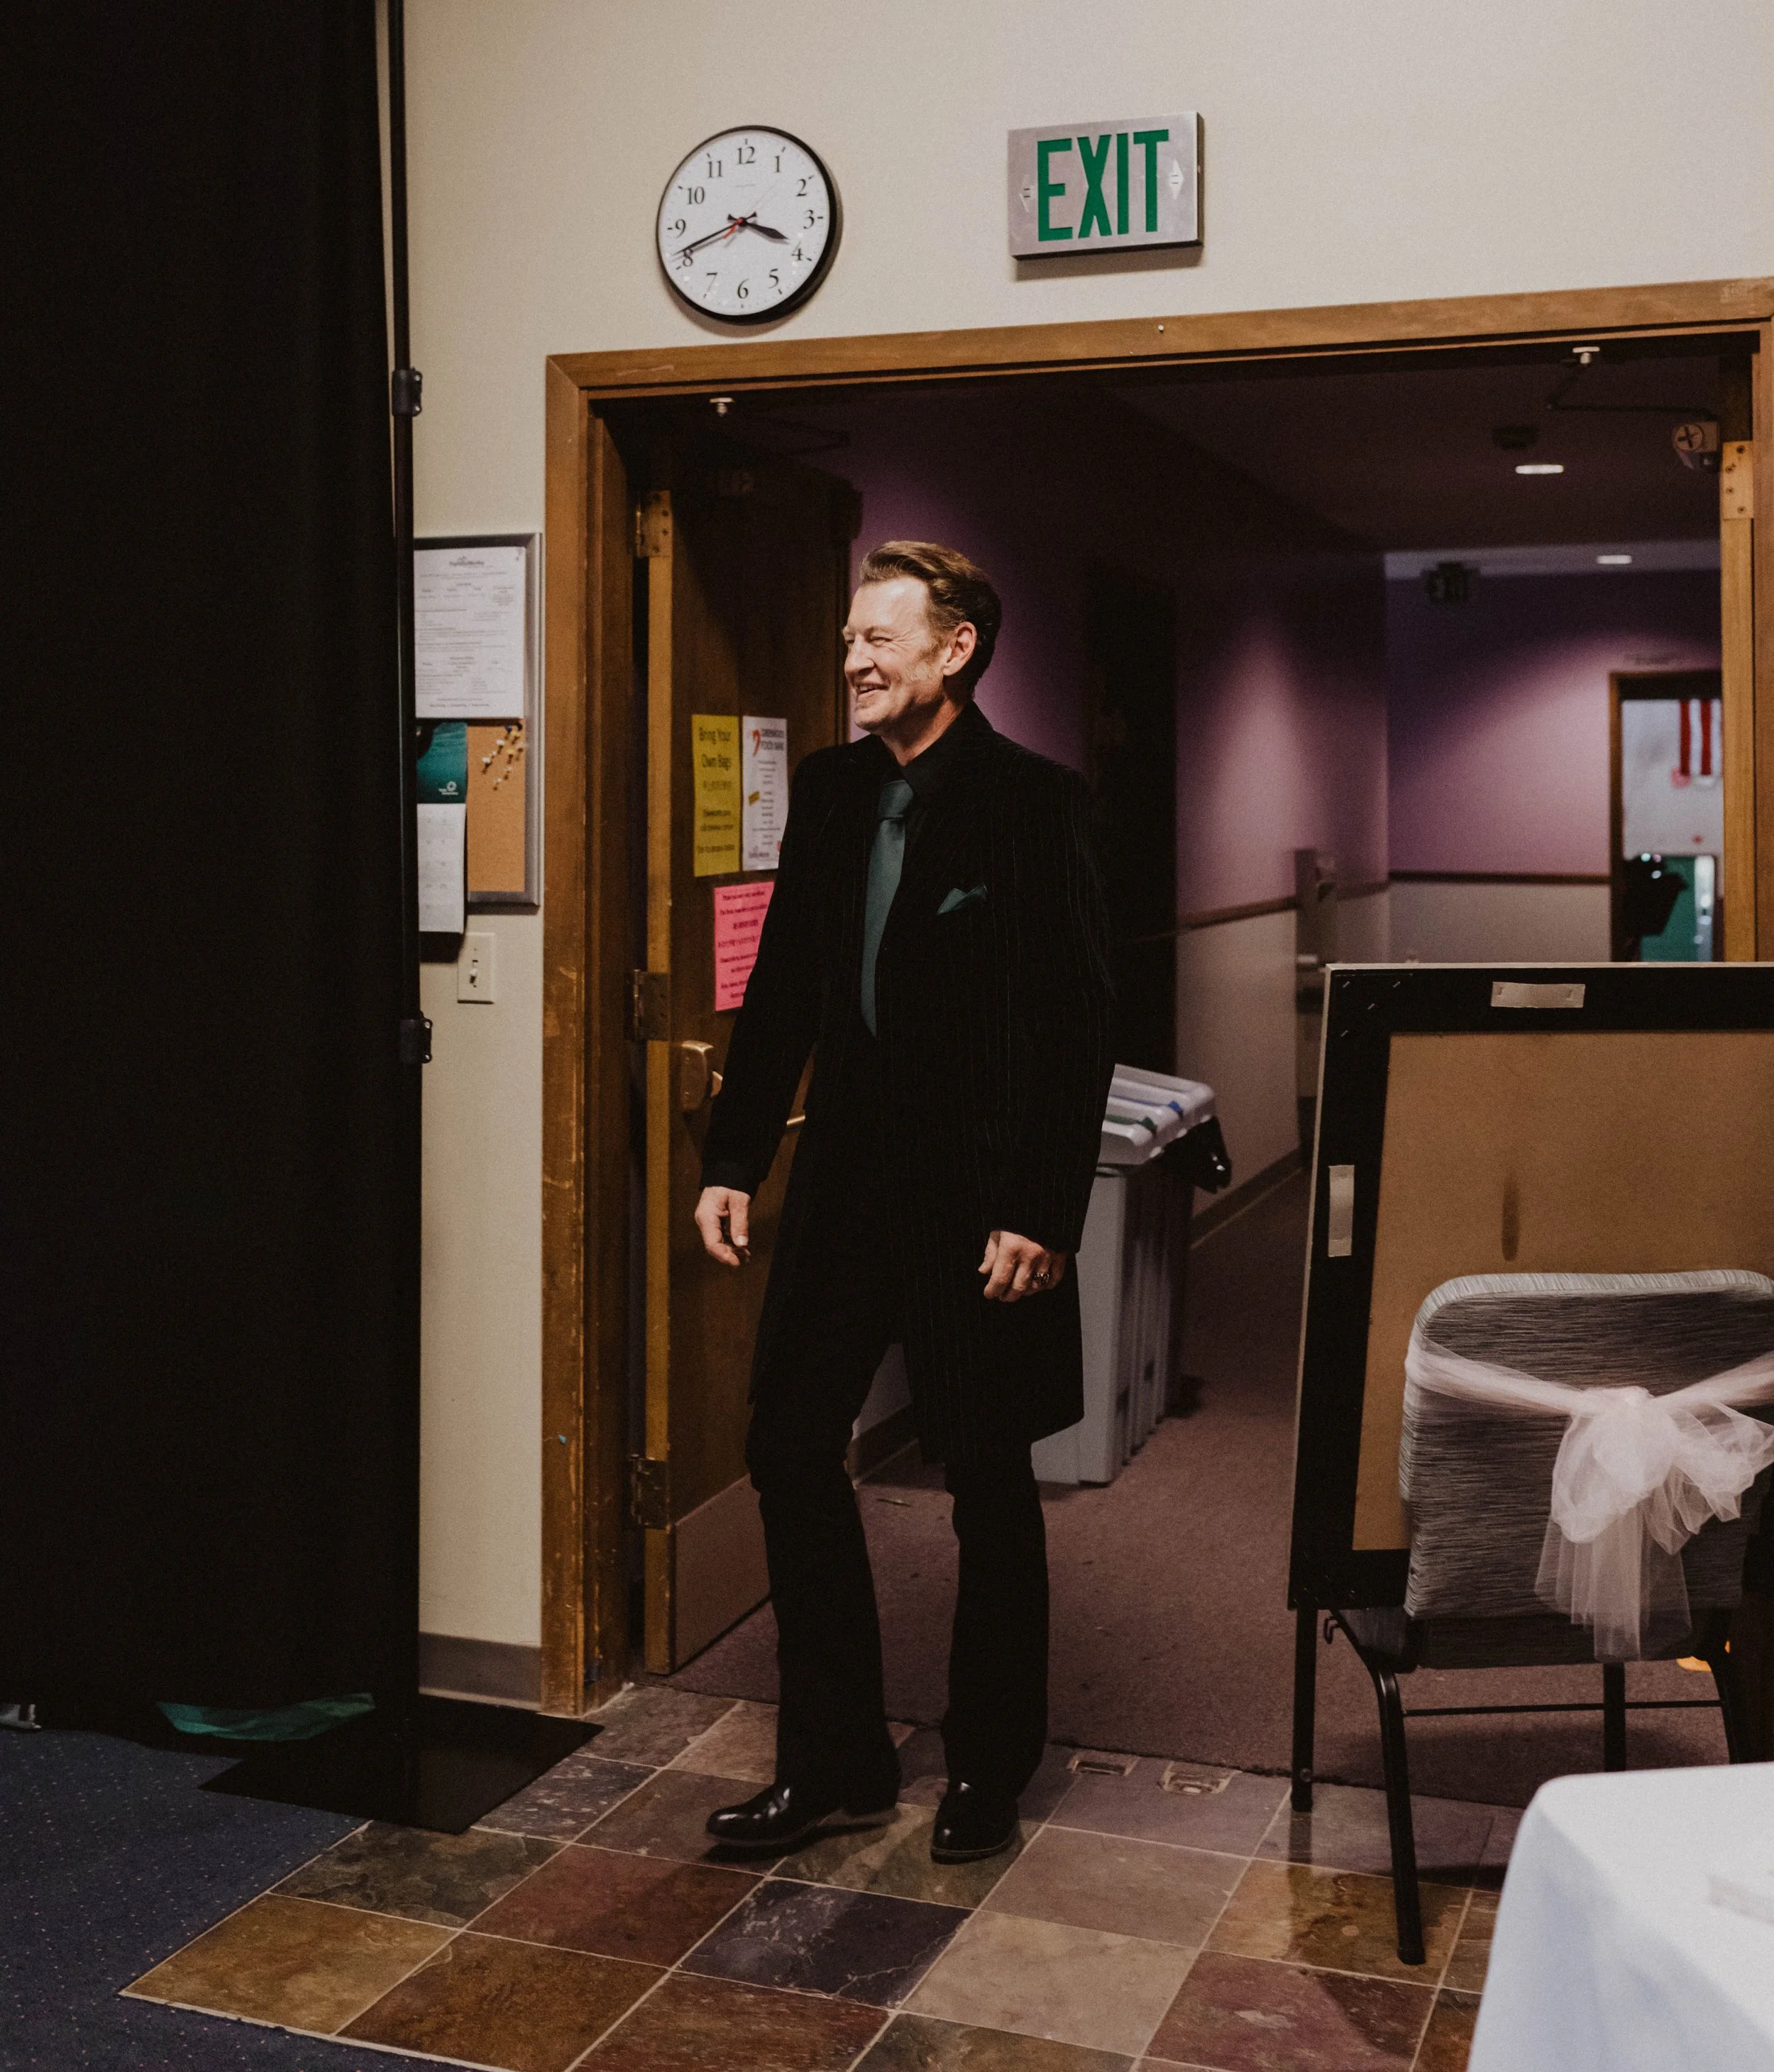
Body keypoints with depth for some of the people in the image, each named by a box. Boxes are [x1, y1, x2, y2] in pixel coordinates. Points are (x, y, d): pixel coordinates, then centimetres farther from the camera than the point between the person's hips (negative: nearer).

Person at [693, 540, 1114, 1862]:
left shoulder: (1035, 806, -10)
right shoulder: (831, 791, 8)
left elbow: (1078, 1025, -13)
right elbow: (783, 990, 12)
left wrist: (1040, 1211, -18)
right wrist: (734, 1158, 7)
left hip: (974, 1195, -6)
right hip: (847, 1180, 6)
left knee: (989, 1485, 8)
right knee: (790, 1453, 8)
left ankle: (990, 1768, 26)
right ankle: (836, 1758, 24)